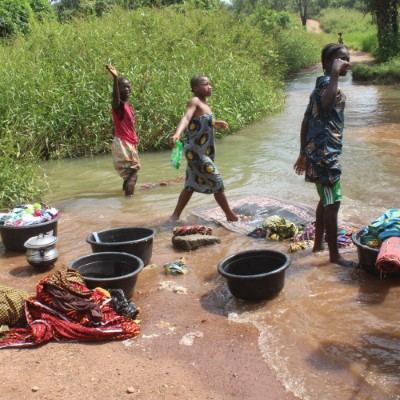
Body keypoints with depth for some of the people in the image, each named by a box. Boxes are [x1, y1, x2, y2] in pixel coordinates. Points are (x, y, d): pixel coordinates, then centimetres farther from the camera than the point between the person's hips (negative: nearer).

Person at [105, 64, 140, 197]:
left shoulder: (128, 107, 13)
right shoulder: (118, 105, -14)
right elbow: (115, 97, -39)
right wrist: (115, 79, -55)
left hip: (129, 144, 9)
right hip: (123, 144, -9)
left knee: (129, 175, 16)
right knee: (132, 174, -15)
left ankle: (125, 195, 26)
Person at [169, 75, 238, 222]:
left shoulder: (204, 104, 13)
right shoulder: (194, 101, -13)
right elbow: (186, 118, -31)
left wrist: (215, 124, 45)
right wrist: (177, 134, -49)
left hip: (204, 152, 10)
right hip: (196, 152, -10)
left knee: (191, 185, 15)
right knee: (217, 182, -3)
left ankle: (175, 215, 22)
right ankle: (230, 215, 9)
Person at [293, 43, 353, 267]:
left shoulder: (322, 85, 16)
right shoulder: (327, 83, -14)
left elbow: (306, 122, 18)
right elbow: (327, 104, -40)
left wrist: (303, 153, 22)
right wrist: (335, 73, -32)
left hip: (318, 152, 11)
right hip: (325, 154, -11)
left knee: (326, 200, 20)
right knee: (333, 204, -5)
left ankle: (319, 243, 32)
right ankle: (335, 254, 4)